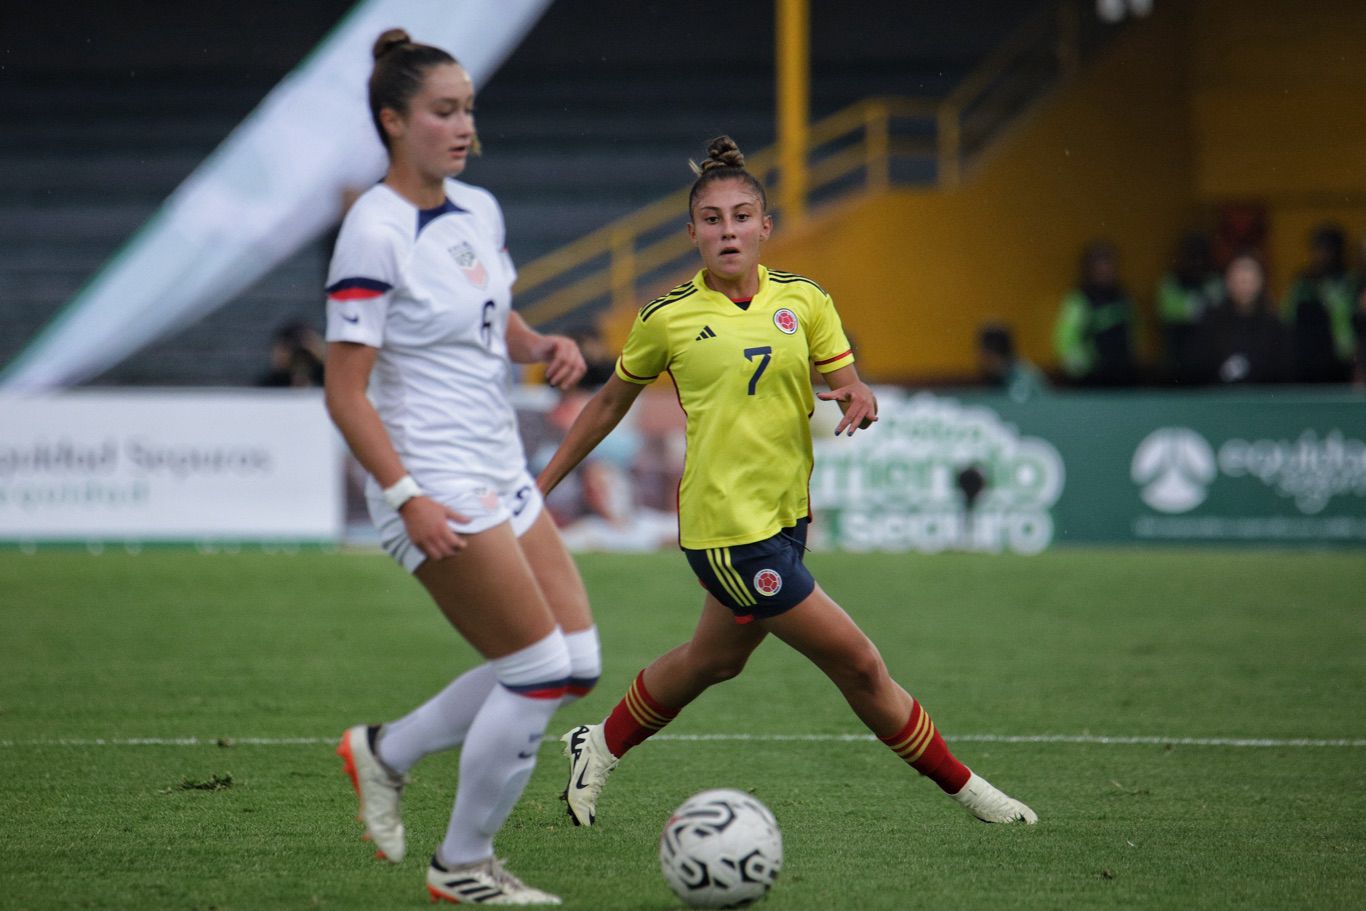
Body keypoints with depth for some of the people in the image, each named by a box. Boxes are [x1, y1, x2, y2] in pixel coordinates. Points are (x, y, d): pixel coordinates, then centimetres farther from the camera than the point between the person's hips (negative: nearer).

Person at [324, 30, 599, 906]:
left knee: (575, 663, 6)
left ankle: (386, 751, 21)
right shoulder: (375, 232, -16)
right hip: (435, 484, -8)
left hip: (499, 473, 8)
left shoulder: (478, 210, 8)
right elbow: (344, 391, -17)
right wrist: (407, 498, -24)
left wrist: (543, 344, 1)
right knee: (542, 670, -7)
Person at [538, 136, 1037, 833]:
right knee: (858, 665, -5)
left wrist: (858, 398, -20)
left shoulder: (802, 300, 3)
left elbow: (848, 389, 5)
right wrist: (543, 484, 11)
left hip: (785, 514, 6)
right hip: (728, 528, -6)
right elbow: (610, 402, 7)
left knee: (714, 660, 22)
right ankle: (960, 785, 9)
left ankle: (601, 747, 45)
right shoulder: (668, 318, -6)